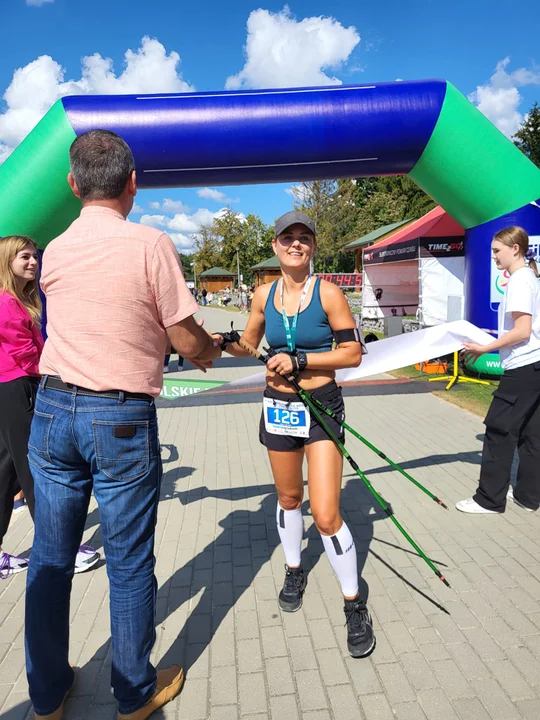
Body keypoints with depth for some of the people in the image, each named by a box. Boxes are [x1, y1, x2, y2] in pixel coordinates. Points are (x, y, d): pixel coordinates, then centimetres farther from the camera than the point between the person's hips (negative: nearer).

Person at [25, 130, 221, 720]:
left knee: (50, 559, 16)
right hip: (122, 419, -5)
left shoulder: (53, 253, 7)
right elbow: (189, 344, -7)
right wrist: (212, 349, 15)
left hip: (52, 410, 5)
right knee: (128, 564, 10)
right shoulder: (150, 244, -10)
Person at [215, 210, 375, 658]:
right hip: (277, 406, 4)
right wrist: (219, 342, -4)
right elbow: (248, 346, 15)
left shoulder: (328, 293, -10)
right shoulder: (264, 296, 2)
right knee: (289, 497, 19)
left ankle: (355, 607, 15)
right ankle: (295, 571, 45)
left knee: (326, 516, -8)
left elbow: (353, 353, -11)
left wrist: (299, 359, -19)